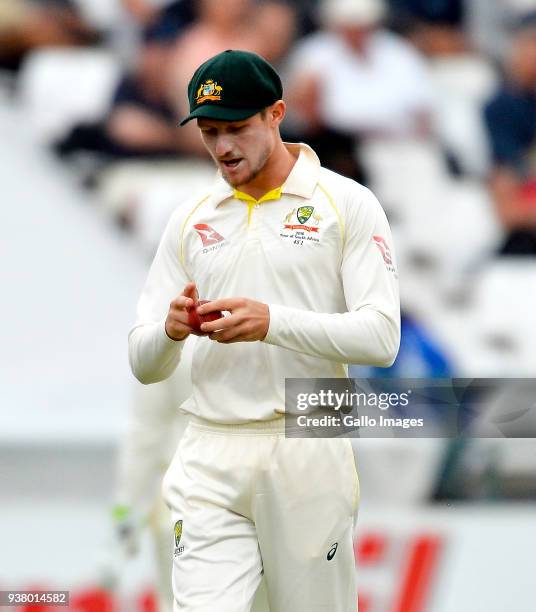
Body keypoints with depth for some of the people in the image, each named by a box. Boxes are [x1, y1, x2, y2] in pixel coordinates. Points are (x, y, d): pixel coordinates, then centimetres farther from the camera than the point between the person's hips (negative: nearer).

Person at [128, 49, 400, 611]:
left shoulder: (348, 205, 2)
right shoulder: (191, 220, 14)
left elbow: (381, 337, -9)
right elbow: (144, 363, 12)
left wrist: (274, 323, -22)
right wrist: (171, 329, -12)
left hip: (309, 453, -2)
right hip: (210, 459, 3)